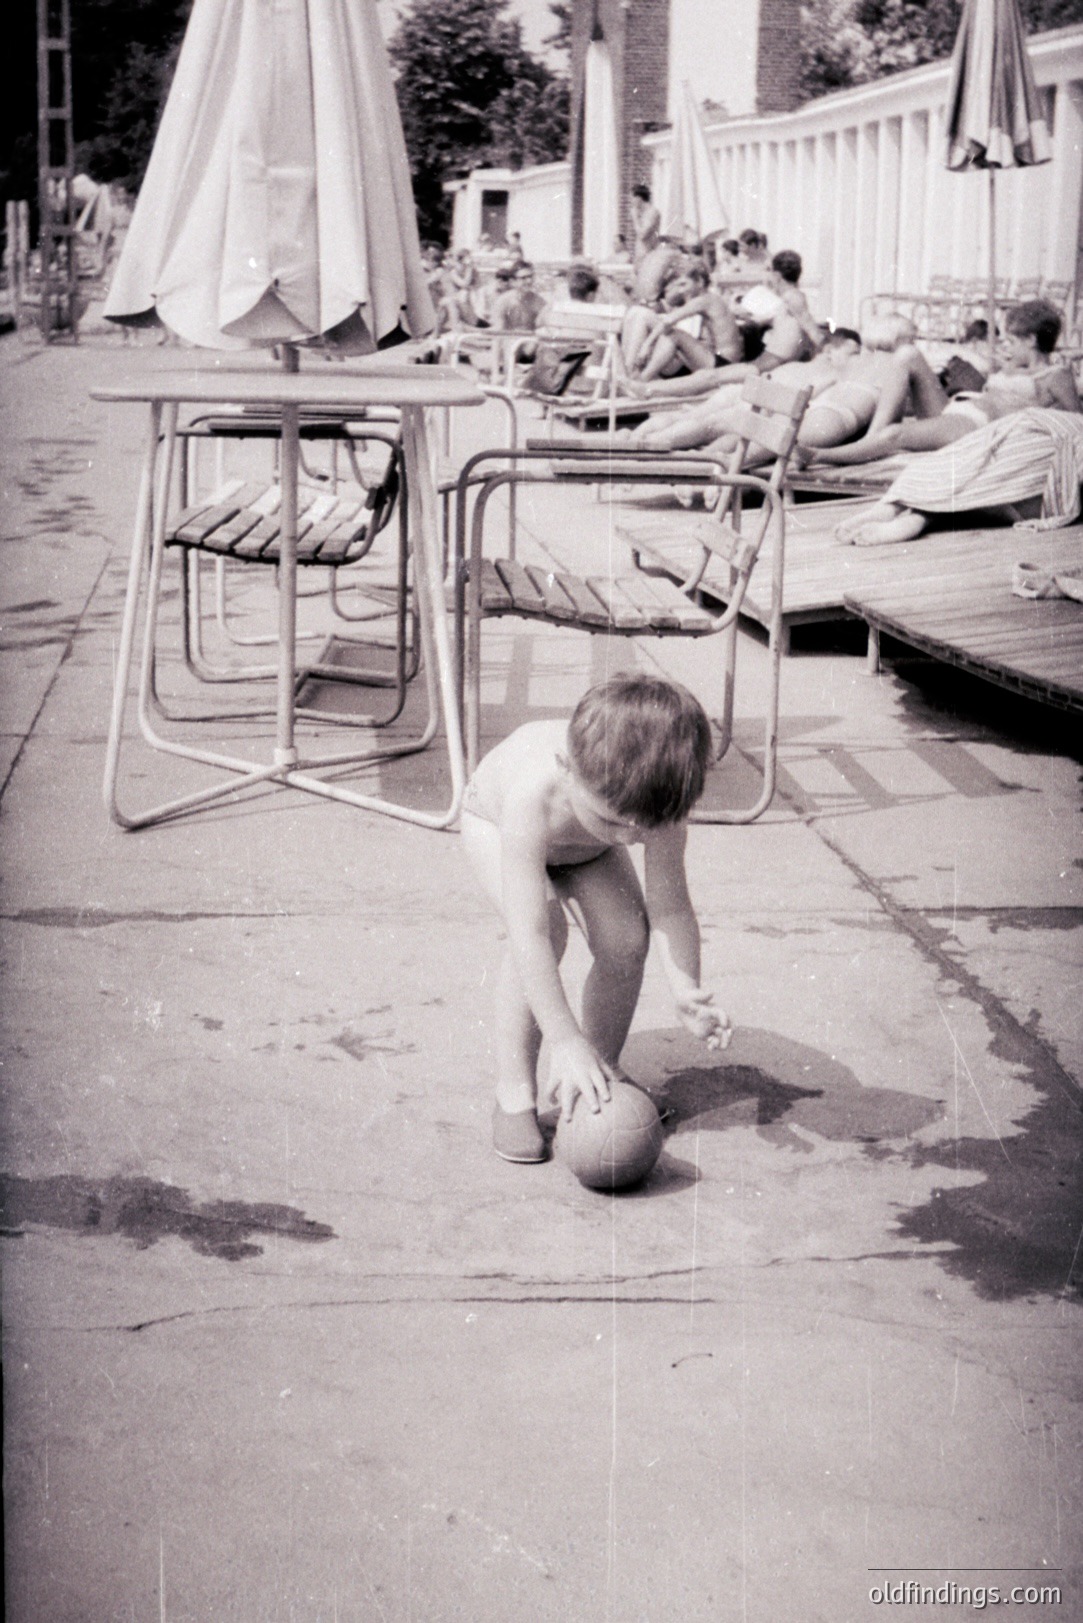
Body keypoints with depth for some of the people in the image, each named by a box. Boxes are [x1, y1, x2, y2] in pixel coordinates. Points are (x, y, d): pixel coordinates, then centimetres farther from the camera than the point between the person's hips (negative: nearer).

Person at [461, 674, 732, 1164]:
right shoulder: (535, 794, -49)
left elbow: (668, 903, -30)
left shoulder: (658, 800, -38)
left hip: (586, 847, 4)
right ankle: (514, 1092, -14)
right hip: (494, 821, -3)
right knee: (546, 931, -30)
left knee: (626, 939, -19)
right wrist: (567, 1042, -49)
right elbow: (529, 932, -48)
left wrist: (686, 991, -45)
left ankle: (603, 1072, 7)